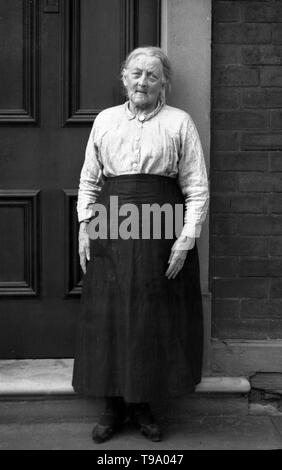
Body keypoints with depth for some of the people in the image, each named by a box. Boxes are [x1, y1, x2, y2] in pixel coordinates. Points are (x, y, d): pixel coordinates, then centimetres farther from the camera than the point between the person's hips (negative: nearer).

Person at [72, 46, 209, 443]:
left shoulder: (179, 122, 5)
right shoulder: (105, 120, 13)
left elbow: (197, 187, 0)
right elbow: (89, 179, 15)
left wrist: (187, 237, -9)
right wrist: (84, 225, 4)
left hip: (161, 232, -2)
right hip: (111, 230, 2)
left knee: (155, 318, 4)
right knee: (108, 317, 5)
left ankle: (142, 404, 21)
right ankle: (113, 406, 20)